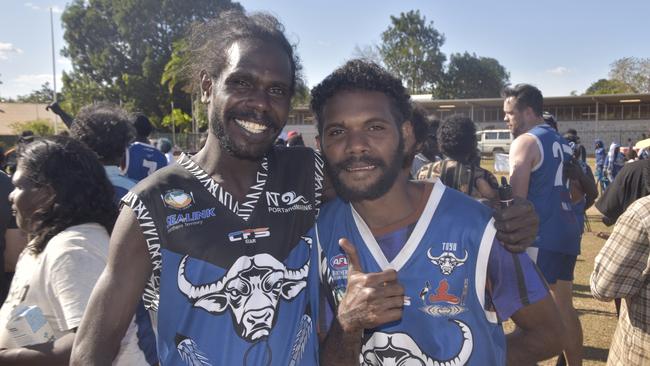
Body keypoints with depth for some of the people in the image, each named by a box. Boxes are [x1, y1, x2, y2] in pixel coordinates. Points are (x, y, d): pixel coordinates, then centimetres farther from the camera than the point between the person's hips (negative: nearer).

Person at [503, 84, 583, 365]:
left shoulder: (525, 142, -10)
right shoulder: (562, 143, 17)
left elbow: (516, 199, -16)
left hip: (541, 235, -9)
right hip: (567, 231, 9)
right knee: (564, 305, 17)